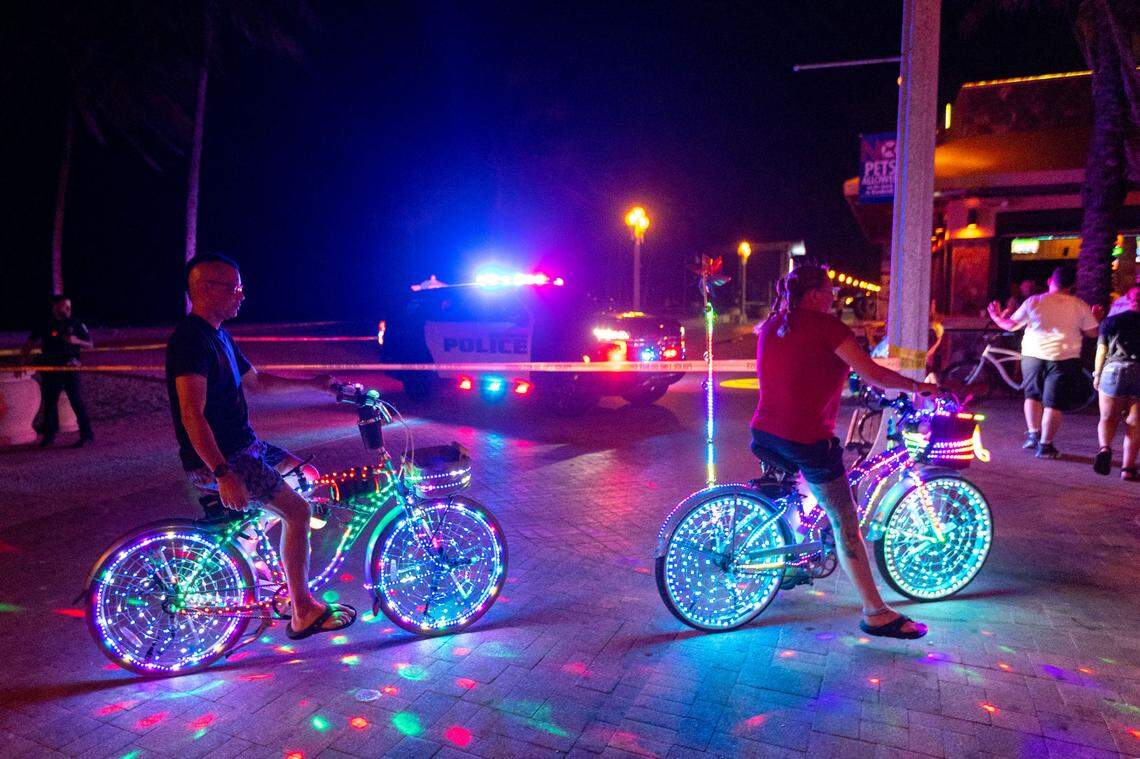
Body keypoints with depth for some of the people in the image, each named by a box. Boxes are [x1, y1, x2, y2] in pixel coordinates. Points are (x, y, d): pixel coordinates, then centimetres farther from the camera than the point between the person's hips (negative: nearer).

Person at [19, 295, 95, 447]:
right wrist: (22, 362, 3)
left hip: (70, 368, -3)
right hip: (50, 370, 3)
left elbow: (90, 345, 0)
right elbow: (29, 344, 9)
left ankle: (86, 434, -5)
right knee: (49, 401, 12)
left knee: (76, 400, -10)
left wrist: (77, 341, -19)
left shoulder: (76, 324, -1)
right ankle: (49, 433, 28)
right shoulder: (45, 326, 1)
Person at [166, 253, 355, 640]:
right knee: (297, 509, -10)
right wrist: (223, 473, -34)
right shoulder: (191, 338, -20)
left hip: (241, 445, 10)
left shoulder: (219, 336, 12)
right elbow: (192, 414, -28)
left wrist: (314, 383, 18)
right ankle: (303, 612, 0)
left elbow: (258, 381, 24)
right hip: (218, 459, -10)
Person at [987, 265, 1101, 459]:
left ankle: (1033, 435, 17)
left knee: (1033, 394, 20)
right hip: (1064, 358, -1)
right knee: (1054, 403, 2)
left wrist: (996, 317, 22)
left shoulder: (1033, 301, -1)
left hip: (1033, 355, 1)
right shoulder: (1080, 306, -1)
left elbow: (1011, 325, 3)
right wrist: (1095, 318, 24)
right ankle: (1045, 445, 2)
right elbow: (1092, 333, 3)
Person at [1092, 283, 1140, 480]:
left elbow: (1101, 351, 6)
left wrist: (1097, 375, 15)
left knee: (1108, 418, 9)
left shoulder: (1111, 321, 5)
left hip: (1114, 369, 0)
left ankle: (1105, 447, -19)